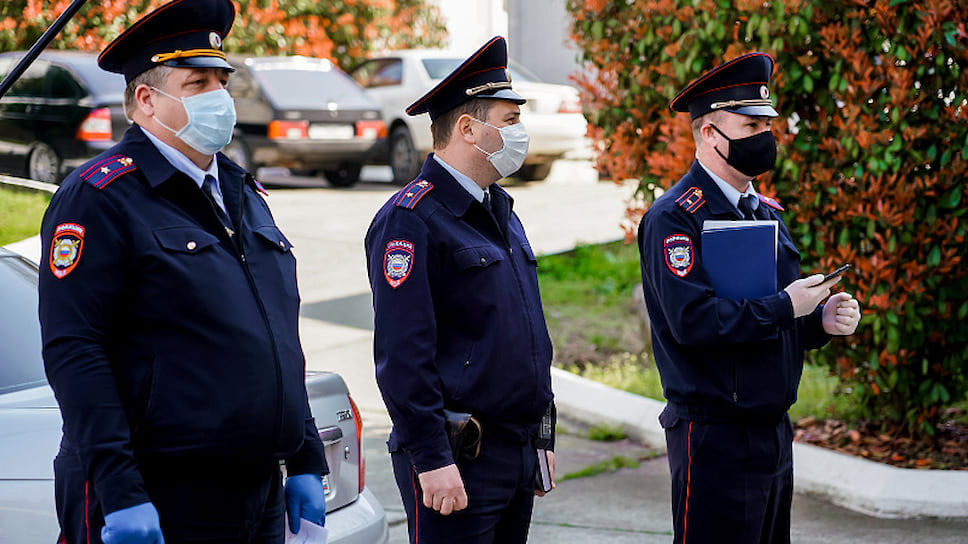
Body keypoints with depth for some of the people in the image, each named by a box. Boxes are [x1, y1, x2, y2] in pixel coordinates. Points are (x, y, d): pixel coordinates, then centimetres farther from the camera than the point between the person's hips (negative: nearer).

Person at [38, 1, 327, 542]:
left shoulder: (244, 193, 16)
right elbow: (72, 353, -16)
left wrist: (307, 463, 16)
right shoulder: (100, 198, -9)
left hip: (261, 498, 7)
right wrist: (120, 494, -22)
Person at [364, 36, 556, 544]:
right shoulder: (411, 220, -13)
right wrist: (433, 460, -22)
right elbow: (401, 356, -19)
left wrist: (541, 437, 19)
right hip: (458, 462, -9)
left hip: (519, 455, 9)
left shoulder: (500, 211, 16)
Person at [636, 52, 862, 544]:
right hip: (714, 440, -8)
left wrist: (821, 320, -1)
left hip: (774, 429, 8)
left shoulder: (765, 210, 16)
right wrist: (783, 307, -19)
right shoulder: (674, 217, -11)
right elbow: (692, 320, -23)